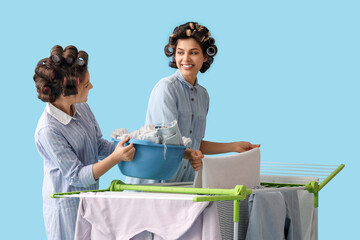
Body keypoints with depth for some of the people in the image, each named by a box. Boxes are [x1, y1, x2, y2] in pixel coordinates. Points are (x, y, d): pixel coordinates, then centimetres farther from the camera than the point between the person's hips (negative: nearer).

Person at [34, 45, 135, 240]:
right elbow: (77, 176, -23)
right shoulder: (48, 131, -23)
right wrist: (116, 158, -32)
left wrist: (130, 145, -2)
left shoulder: (82, 108, 1)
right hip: (67, 207, -7)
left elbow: (99, 145, 13)